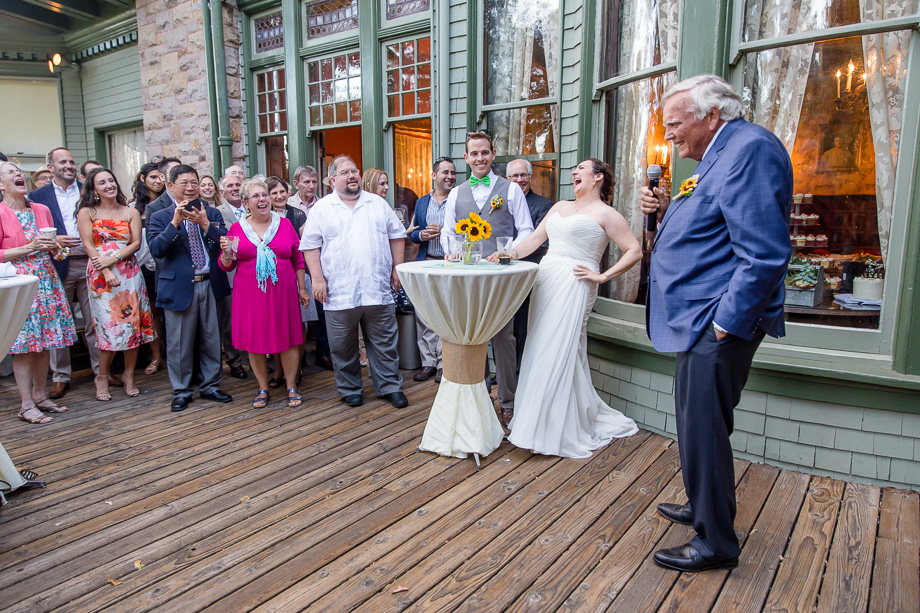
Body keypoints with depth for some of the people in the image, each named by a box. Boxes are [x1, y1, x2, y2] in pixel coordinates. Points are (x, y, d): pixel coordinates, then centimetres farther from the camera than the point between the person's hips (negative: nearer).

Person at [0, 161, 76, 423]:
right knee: (24, 344, -3)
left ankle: (40, 396, 19)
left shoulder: (42, 210, 11)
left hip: (46, 281, 6)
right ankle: (27, 404, 4)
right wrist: (29, 248, -16)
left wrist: (53, 246, 0)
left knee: (45, 341, 8)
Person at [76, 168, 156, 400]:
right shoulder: (87, 212, 6)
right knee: (110, 326, -5)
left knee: (133, 324, 1)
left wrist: (113, 259, -12)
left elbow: (136, 243, 2)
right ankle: (102, 377, 13)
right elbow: (88, 245, -2)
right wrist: (106, 271, -13)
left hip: (130, 273, 2)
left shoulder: (131, 212, 11)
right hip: (101, 275, -2)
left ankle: (129, 375, 13)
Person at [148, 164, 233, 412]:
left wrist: (205, 224, -17)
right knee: (179, 343, 5)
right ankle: (181, 391, 20)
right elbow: (157, 250, -12)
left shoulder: (212, 214, 10)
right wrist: (175, 222, -20)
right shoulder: (160, 218, 3)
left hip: (210, 285, 2)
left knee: (211, 339, 9)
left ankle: (210, 386, 24)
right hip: (179, 287, -2)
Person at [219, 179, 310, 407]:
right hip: (250, 294, 0)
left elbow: (298, 260, 9)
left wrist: (302, 288, 6)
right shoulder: (237, 229, 5)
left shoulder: (285, 224, 6)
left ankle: (292, 386, 19)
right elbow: (226, 266, 8)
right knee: (255, 340, 6)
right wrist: (227, 253, -13)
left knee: (288, 338, 3)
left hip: (283, 292, 0)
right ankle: (263, 388, 23)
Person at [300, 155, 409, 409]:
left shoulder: (378, 204, 11)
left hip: (377, 290, 2)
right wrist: (317, 279, -7)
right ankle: (350, 390, 24)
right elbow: (310, 246, 1)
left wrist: (397, 269, 6)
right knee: (343, 348, 9)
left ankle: (390, 387, 20)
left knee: (384, 343, 8)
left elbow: (396, 236, 13)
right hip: (339, 293, -1)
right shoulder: (321, 209, 4)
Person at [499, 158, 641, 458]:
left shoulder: (605, 213, 0)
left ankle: (558, 431, 4)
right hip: (545, 281, 7)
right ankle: (540, 419, 23)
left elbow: (634, 251, -4)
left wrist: (602, 276, -10)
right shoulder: (560, 206, 20)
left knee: (559, 352, -8)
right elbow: (535, 239, 17)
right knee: (540, 350, 8)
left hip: (573, 286, -7)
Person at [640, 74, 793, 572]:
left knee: (703, 429, -3)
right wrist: (667, 213, 7)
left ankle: (716, 543, 14)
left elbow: (765, 252, -24)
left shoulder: (750, 149, -15)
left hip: (719, 324, -11)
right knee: (695, 423, 20)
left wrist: (728, 322, -22)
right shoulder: (723, 154, 18)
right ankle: (703, 506, 38)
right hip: (701, 321, 11)